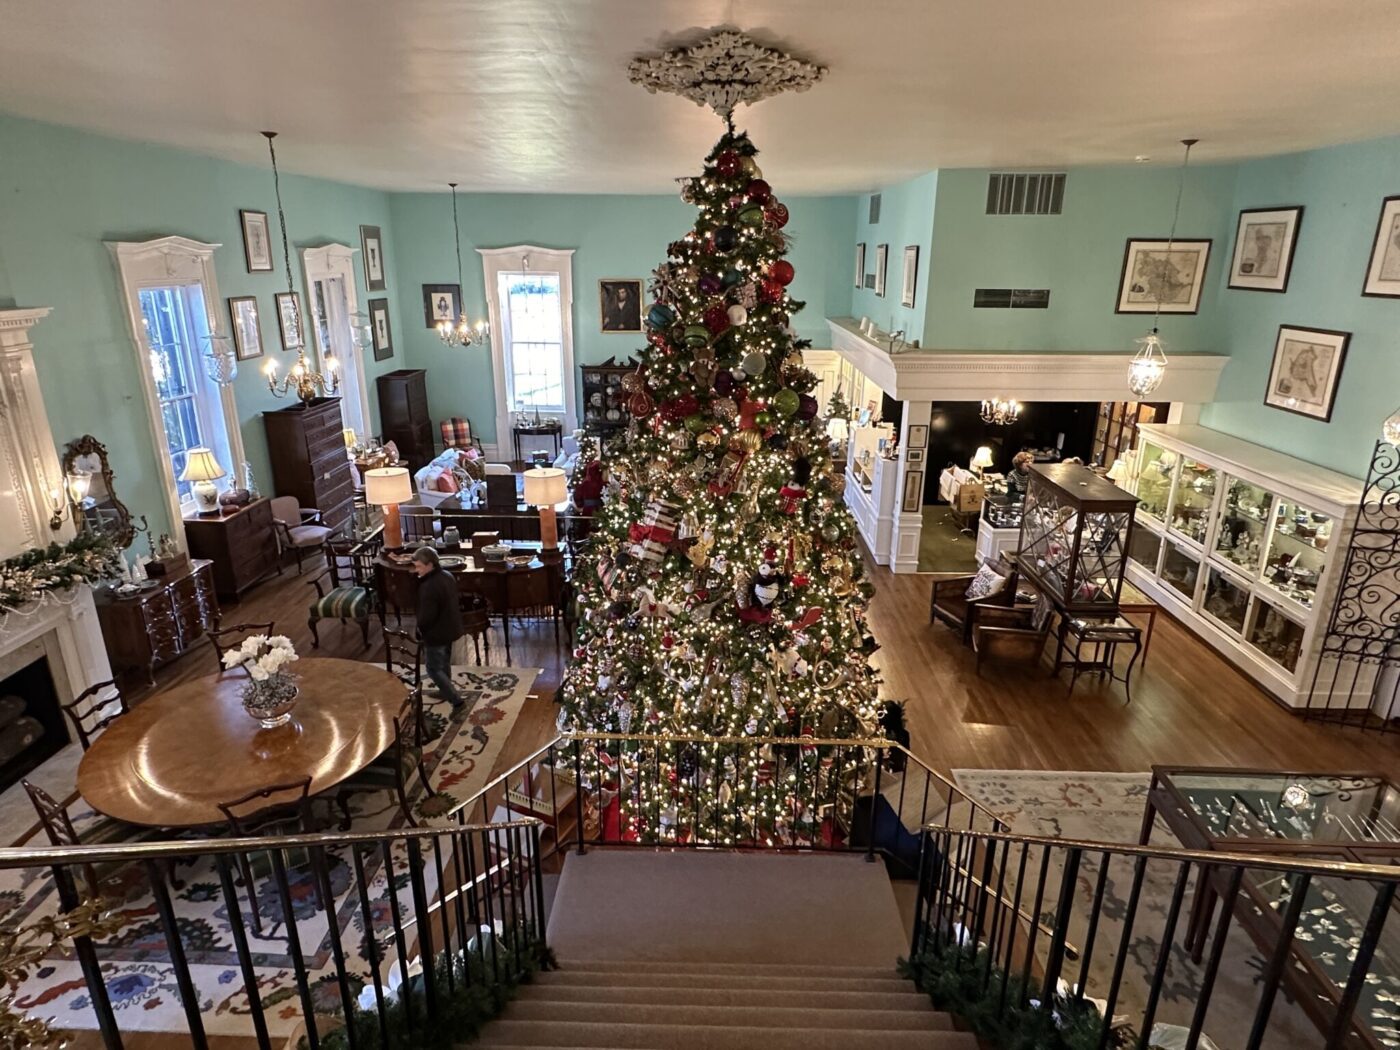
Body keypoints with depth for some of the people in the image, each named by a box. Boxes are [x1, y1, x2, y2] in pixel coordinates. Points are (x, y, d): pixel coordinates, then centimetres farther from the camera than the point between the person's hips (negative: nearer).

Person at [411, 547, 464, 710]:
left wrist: (420, 628, -6)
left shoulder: (429, 587, -29)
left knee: (433, 668, 5)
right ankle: (445, 691, 43)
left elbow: (427, 616, -28)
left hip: (436, 633, -9)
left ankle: (456, 700, 2)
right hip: (450, 628, 9)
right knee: (444, 663, 26)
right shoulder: (447, 576, 0)